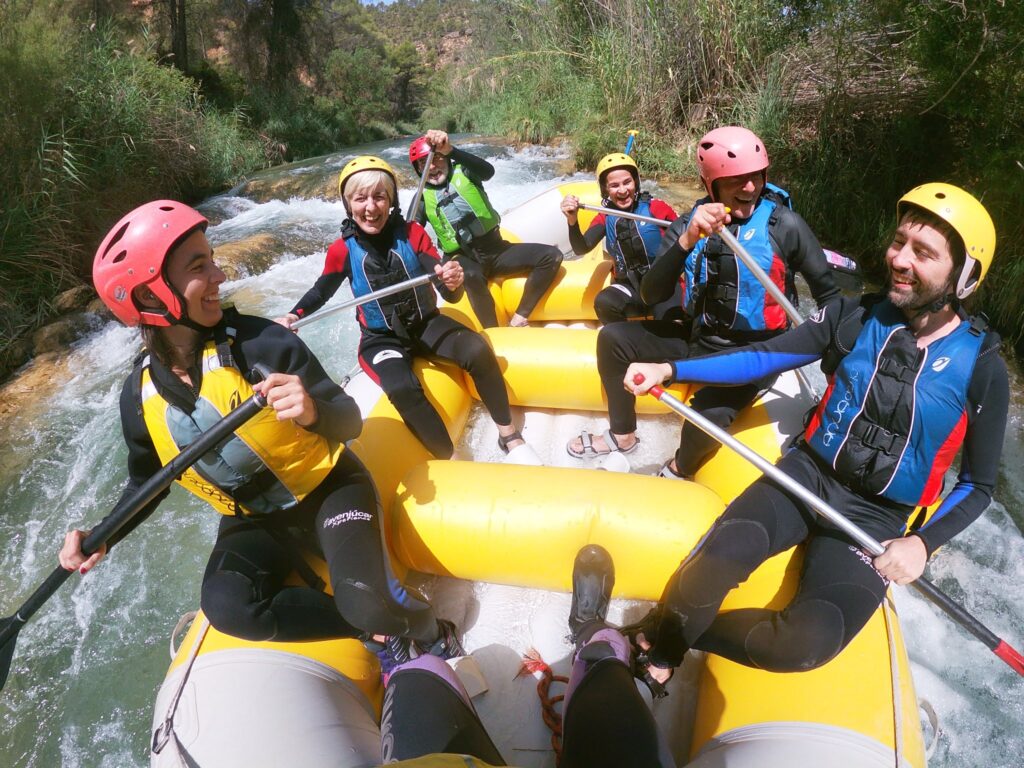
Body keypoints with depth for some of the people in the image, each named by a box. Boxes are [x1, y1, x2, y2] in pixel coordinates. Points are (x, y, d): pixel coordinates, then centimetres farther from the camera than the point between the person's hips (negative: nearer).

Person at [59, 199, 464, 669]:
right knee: (227, 607, -27)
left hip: (329, 490, -3)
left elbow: (350, 422, -17)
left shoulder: (259, 341, -20)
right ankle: (383, 629, -11)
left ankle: (426, 630, 5)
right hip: (253, 521, 4)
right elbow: (146, 481, 10)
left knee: (363, 599, -29)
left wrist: (313, 413, -39)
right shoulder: (140, 395, -8)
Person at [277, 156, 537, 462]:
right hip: (380, 340, -1)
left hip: (426, 325, 2)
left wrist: (453, 283, -39)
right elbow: (321, 291, 9)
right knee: (403, 390, -35)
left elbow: (451, 296, -15)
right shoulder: (342, 250, -10)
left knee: (478, 351, -27)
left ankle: (509, 435, -11)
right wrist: (294, 316, -11)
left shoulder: (412, 233, -10)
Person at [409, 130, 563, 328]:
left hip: (496, 249, 3)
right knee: (472, 276, -40)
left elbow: (488, 171, -19)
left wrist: (451, 150, -36)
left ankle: (519, 319, -15)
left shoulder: (463, 172, 4)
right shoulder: (423, 198, 5)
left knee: (552, 255, -15)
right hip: (464, 258, -2)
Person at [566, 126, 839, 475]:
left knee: (710, 416, -32)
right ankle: (622, 434, 14)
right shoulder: (689, 224, -3)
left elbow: (828, 295, 1)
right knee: (613, 338, -6)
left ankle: (681, 468, 5)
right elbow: (651, 296, -15)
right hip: (699, 340, 4)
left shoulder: (784, 224, -11)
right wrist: (686, 241, -28)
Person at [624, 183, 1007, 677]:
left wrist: (922, 543, -14)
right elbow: (766, 356, -1)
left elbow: (978, 485, 3)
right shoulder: (856, 316, -1)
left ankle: (690, 631, -4)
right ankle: (655, 659, -7)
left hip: (876, 519, -1)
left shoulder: (981, 369, -6)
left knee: (807, 644, -27)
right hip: (810, 474, 1)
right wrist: (671, 370, -12)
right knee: (719, 559, -30)